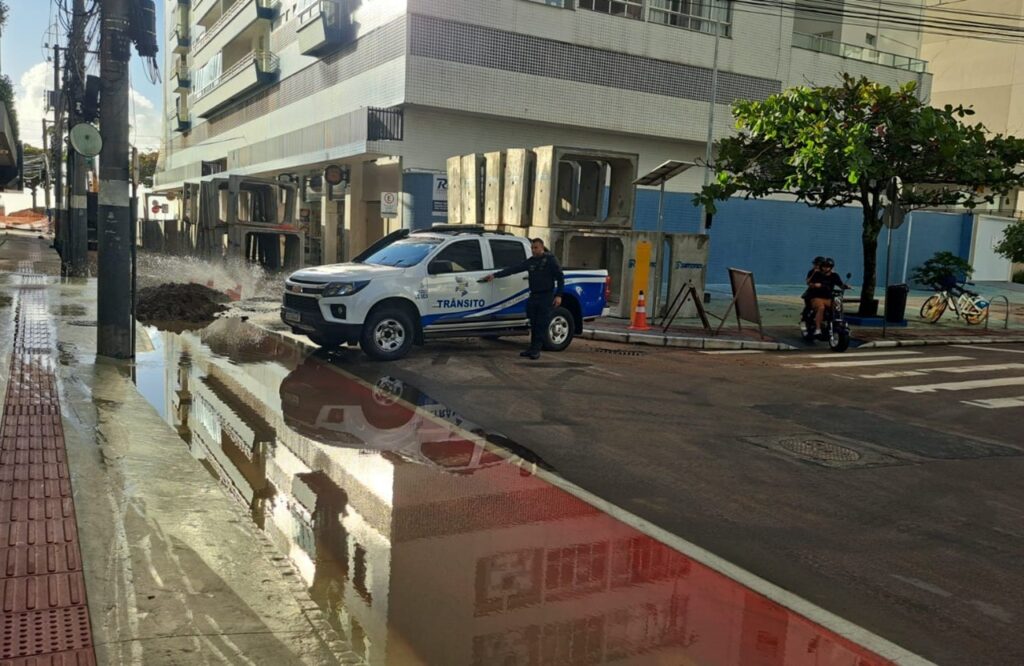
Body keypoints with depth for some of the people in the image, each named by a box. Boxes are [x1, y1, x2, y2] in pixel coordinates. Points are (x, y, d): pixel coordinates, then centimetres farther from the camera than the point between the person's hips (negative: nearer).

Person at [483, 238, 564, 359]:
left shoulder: (550, 260, -2)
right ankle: (533, 349, 12)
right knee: (533, 324, 5)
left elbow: (560, 277, -2)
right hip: (533, 296, 5)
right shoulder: (530, 262, 12)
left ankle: (536, 350, -3)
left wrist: (558, 295, -10)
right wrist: (495, 275, 1)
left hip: (546, 297, -5)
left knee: (542, 325, -6)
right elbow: (513, 269, 8)